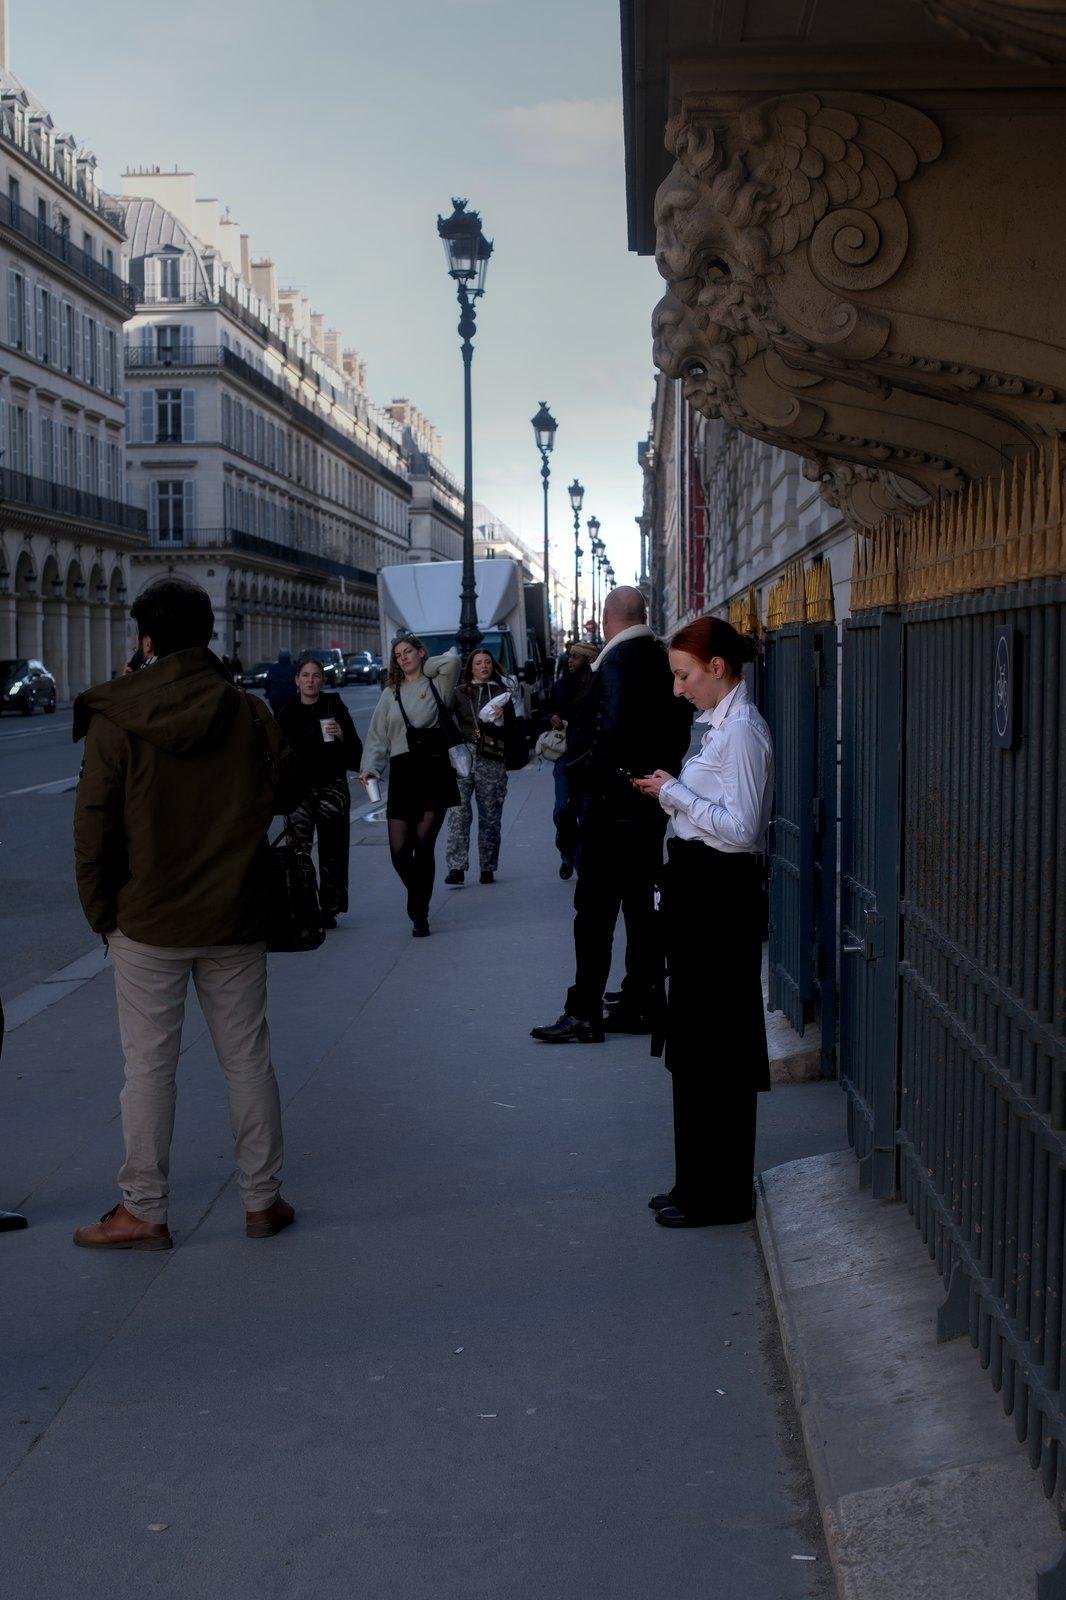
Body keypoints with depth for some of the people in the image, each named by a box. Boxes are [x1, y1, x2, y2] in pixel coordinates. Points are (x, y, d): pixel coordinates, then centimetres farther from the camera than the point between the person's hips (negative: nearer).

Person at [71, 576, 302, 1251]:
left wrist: (101, 909, 2)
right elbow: (287, 791, 7)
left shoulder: (115, 721, -11)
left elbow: (94, 827, -9)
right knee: (248, 1058, 11)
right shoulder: (250, 714, -4)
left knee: (149, 1067, 6)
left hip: (147, 923, -2)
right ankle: (263, 1200, 20)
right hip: (237, 918, 3)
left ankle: (144, 1212, 14)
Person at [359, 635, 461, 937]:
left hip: (435, 770, -3)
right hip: (402, 773, 3)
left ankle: (420, 912, 5)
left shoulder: (437, 683, 9)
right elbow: (377, 737, 13)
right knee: (399, 848, -4)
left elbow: (453, 661, -11)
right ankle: (418, 898, 23)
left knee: (424, 844, -6)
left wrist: (424, 666, 6)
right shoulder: (391, 694, 18)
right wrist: (370, 767, -3)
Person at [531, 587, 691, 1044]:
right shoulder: (661, 661, 9)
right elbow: (678, 730, 14)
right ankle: (641, 1003, 20)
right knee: (640, 903, 14)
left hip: (611, 804, -9)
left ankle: (584, 1014, 1)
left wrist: (582, 770, -14)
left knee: (595, 909, -3)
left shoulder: (617, 662, -17)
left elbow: (614, 733, -27)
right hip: (649, 801, 9)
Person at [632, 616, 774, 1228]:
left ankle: (719, 1193, 10)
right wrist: (672, 793, 5)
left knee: (712, 1045, -1)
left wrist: (675, 793, -16)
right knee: (695, 1040, 16)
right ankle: (699, 1182, 27)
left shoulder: (744, 731, -16)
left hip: (722, 894, -10)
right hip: (701, 888, 10)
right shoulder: (720, 725, 13)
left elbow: (741, 829, -22)